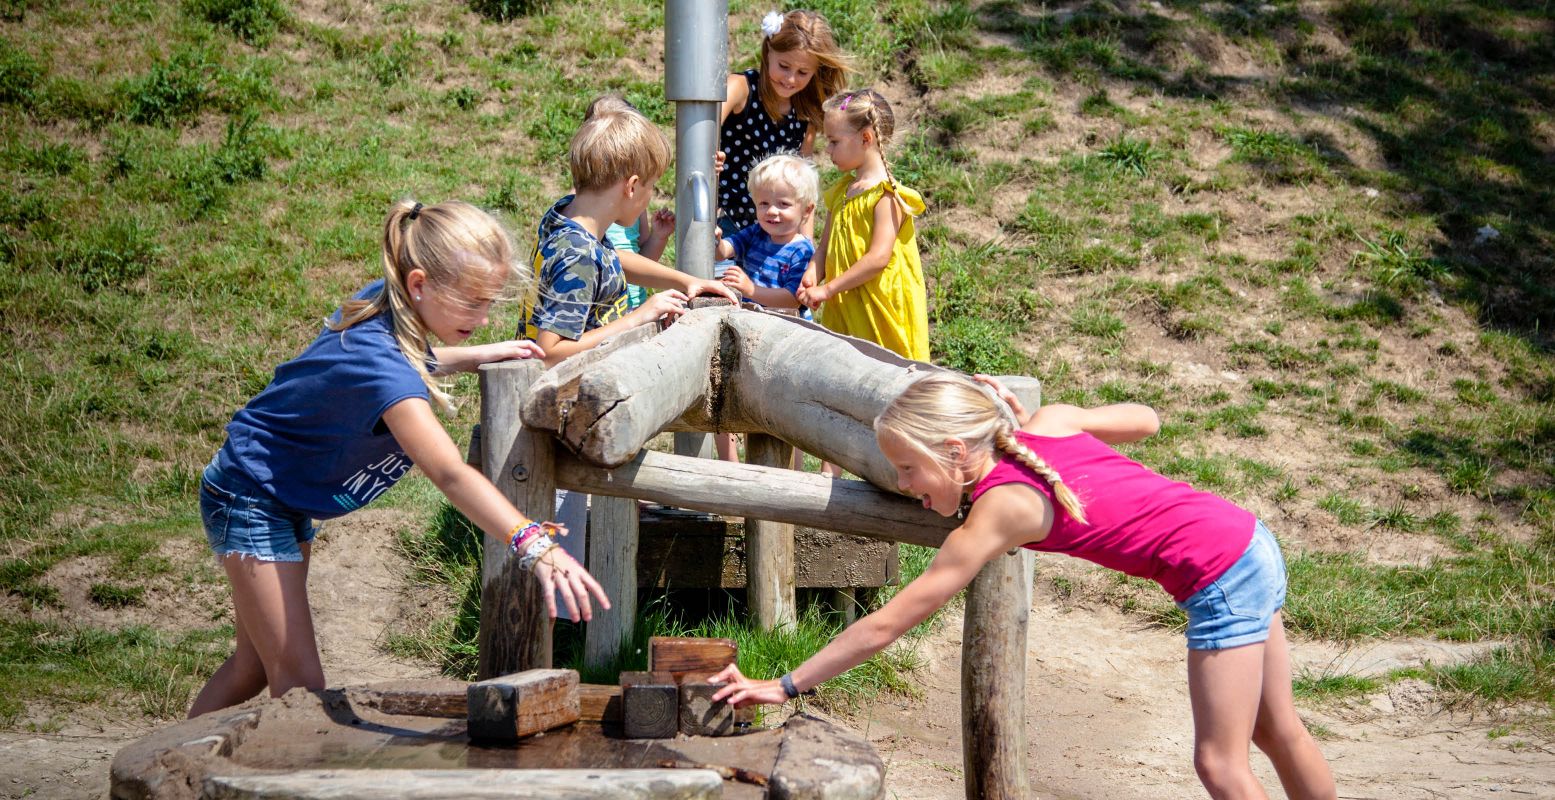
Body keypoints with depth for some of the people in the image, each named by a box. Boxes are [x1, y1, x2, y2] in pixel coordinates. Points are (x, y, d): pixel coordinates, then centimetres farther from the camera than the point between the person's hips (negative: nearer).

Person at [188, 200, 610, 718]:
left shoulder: (384, 305, -10)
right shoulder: (378, 361, -37)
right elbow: (449, 473, -51)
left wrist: (481, 356, 4)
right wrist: (536, 547, -62)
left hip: (288, 501, 10)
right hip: (250, 499, -10)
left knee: (256, 666, 18)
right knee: (301, 685, -11)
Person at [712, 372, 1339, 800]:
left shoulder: (999, 509, -20)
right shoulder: (1049, 421, -1)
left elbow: (886, 624, -18)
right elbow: (1145, 419, 18)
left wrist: (785, 686, -14)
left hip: (1221, 581, -8)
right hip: (1252, 543, 8)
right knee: (1278, 733, 22)